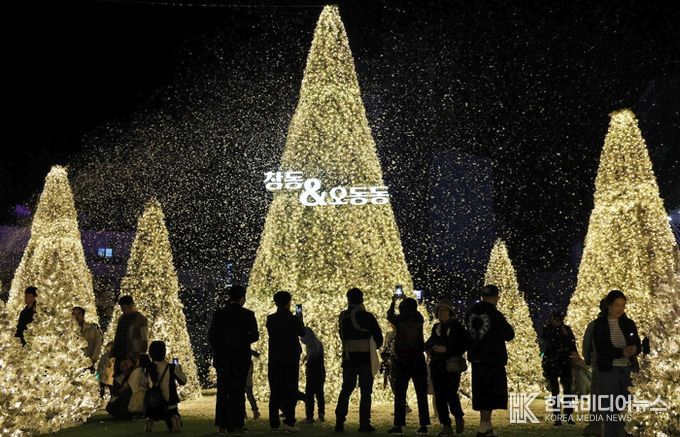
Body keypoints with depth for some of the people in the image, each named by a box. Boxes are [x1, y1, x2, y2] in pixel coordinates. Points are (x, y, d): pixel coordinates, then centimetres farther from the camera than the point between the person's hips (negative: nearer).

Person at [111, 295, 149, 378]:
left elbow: (144, 341, -10)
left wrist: (140, 356, -14)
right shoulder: (121, 318, 14)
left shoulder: (140, 320, -9)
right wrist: (113, 351, 17)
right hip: (119, 357, 7)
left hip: (131, 358, -7)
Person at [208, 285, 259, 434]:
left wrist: (216, 352, 13)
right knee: (238, 391, 3)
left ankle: (222, 425, 5)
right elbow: (255, 336, -7)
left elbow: (211, 336, 1)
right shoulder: (248, 315, -6)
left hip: (222, 358, 2)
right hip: (241, 358, -2)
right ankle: (237, 425, 0)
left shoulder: (218, 314, 1)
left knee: (222, 391, 8)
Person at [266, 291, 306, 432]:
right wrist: (300, 320, 26)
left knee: (275, 393, 7)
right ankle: (289, 421, -11)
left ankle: (274, 423, 6)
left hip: (274, 360, 3)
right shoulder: (294, 319, -8)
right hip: (291, 360, -3)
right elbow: (302, 333, 9)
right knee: (291, 391, 1)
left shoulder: (270, 319, 0)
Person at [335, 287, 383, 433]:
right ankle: (364, 424, 0)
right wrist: (374, 347, 15)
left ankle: (339, 423, 7)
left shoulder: (343, 316, 3)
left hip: (348, 358, 4)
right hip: (365, 359, -4)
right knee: (365, 392, 3)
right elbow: (378, 337, -4)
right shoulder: (367, 317, -10)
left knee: (346, 390, 12)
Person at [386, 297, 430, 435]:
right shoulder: (419, 319, -1)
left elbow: (389, 316, 17)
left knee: (400, 394, 3)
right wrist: (408, 302, 40)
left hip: (402, 361, -2)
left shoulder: (399, 320, -6)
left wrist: (393, 302, 34)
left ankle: (398, 425, -2)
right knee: (421, 394, 6)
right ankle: (423, 425, 5)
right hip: (418, 360, 2)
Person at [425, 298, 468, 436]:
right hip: (437, 366, 5)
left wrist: (447, 349, -15)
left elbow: (464, 345, -6)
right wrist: (430, 347, 5)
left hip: (452, 366, -5)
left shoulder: (457, 326, -1)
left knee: (451, 394, -13)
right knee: (440, 397, 1)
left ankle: (459, 418, 14)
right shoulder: (436, 327, 16)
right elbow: (430, 342, 28)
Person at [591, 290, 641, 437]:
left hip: (628, 369, 3)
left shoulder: (629, 323, 10)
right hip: (608, 370, -3)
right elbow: (601, 348, -9)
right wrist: (622, 352, -22)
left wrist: (634, 350, -18)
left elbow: (638, 346, 6)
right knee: (611, 410, -2)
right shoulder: (600, 324, -1)